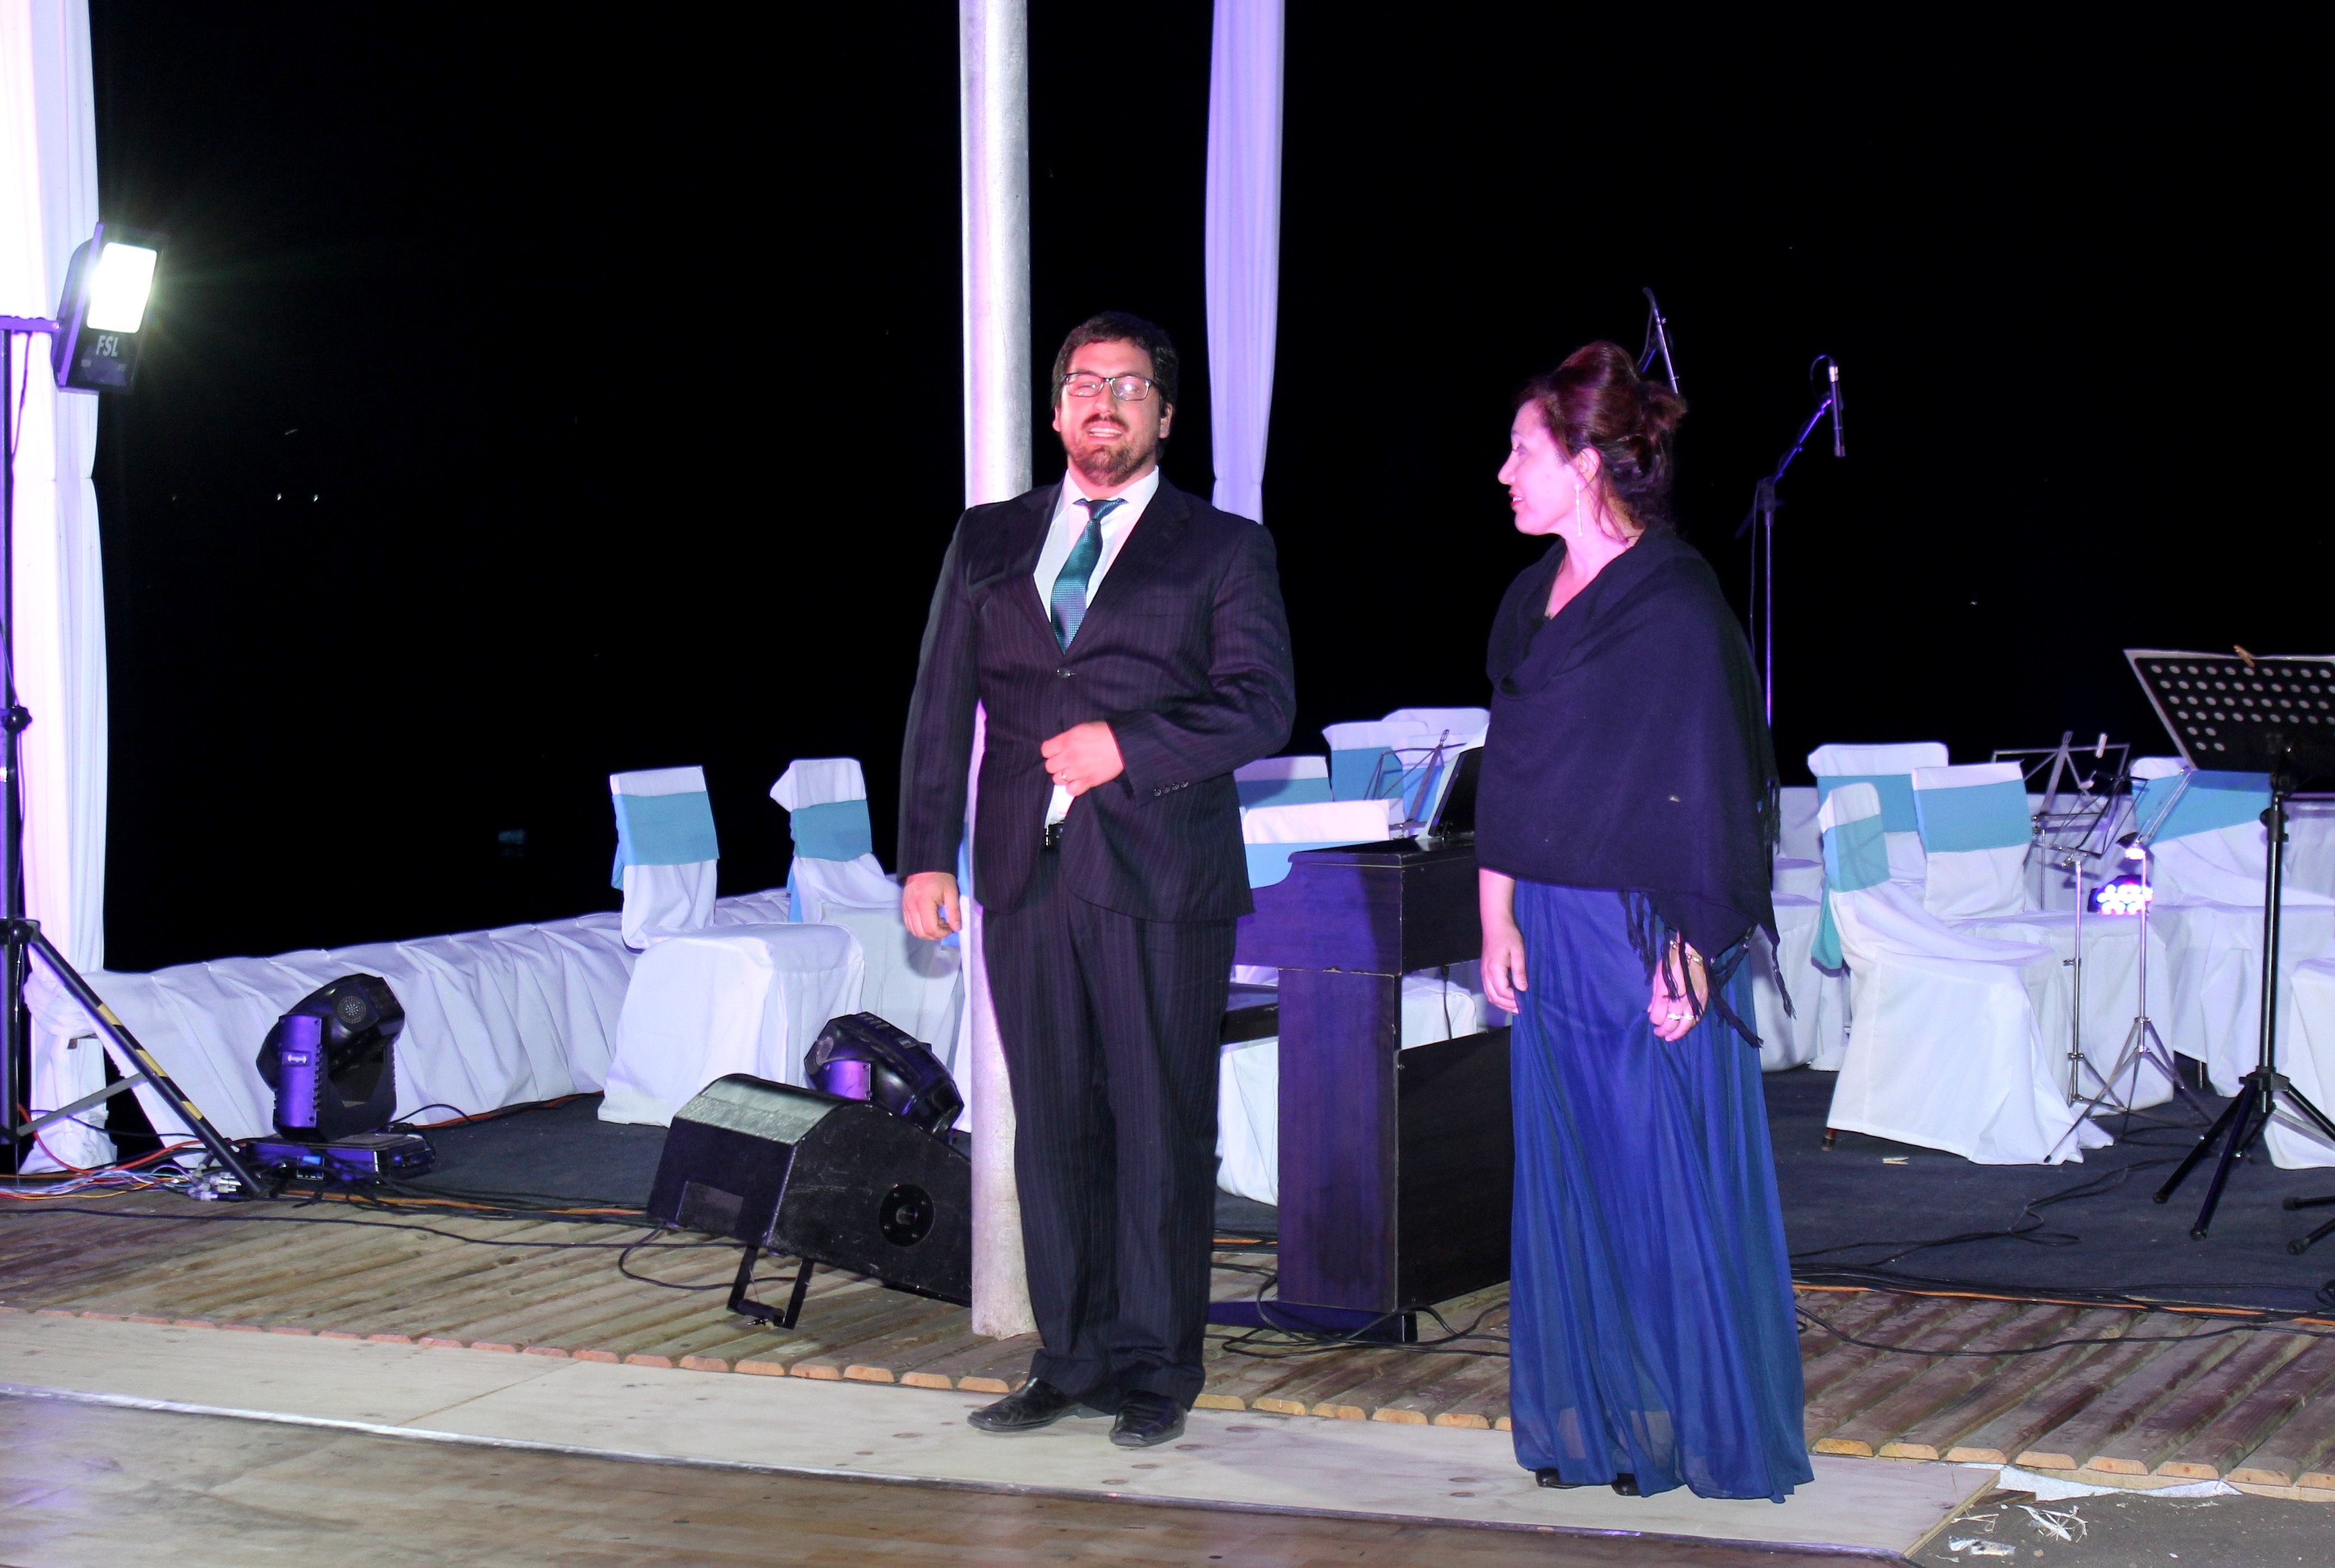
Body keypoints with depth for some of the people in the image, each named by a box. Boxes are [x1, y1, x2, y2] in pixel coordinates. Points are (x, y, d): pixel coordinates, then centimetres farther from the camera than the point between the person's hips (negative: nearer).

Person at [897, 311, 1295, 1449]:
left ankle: (1154, 1369, 10)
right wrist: (927, 854, 2)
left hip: (1161, 882, -3)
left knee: (1161, 1129, -1)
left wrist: (1128, 744, -13)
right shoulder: (987, 543, 15)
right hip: (1027, 878, 3)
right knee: (1051, 1128, 7)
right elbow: (940, 706, 11)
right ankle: (1070, 1362, 17)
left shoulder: (1224, 549, 7)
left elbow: (1261, 706, -2)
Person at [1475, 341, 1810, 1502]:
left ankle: (1695, 1429, 13)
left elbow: (1706, 784, -13)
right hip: (1550, 933, 7)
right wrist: (1498, 915, 8)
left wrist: (1688, 954, -15)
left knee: (1671, 1180, 1)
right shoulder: (1534, 598, 11)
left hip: (1646, 931, -7)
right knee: (1568, 1177, 11)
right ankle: (1590, 1423, 21)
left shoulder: (1676, 604, -11)